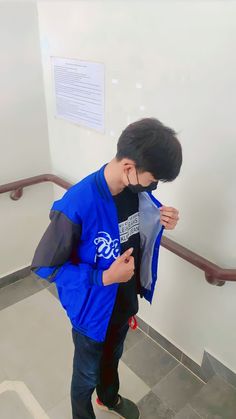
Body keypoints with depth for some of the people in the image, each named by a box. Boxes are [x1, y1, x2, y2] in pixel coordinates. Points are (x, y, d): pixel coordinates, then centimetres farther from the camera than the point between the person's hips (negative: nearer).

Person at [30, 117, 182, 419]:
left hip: (126, 301, 6)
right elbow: (44, 266, -23)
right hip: (93, 311, -5)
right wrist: (104, 278, -30)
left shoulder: (137, 189, -14)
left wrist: (162, 222, -18)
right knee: (87, 374, 23)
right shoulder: (76, 206, -34)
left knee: (112, 357, 33)